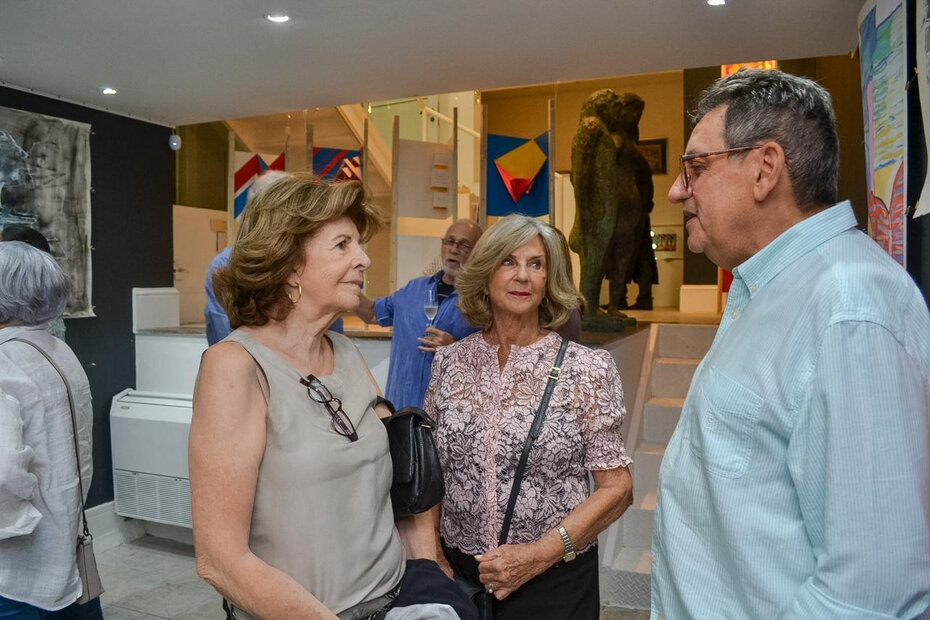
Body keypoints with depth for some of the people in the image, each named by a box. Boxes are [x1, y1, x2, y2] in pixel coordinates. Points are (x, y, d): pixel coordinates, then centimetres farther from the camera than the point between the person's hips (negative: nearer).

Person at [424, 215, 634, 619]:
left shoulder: (588, 369, -10)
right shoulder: (449, 362, -2)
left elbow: (616, 487, -8)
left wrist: (540, 553, -16)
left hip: (555, 582, -2)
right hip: (458, 573, 3)